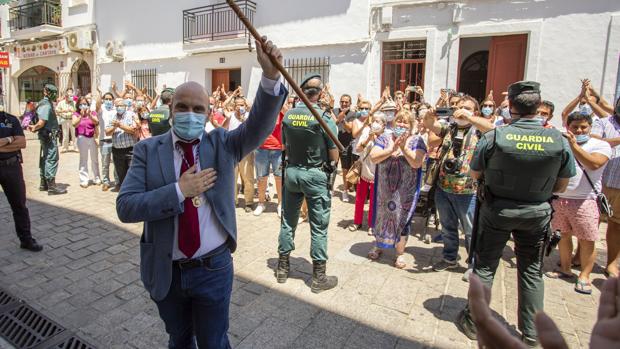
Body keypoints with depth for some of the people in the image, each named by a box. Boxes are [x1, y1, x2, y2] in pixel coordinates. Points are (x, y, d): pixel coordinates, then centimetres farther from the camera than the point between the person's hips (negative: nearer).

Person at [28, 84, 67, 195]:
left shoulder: (45, 103, 14)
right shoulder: (46, 105, -17)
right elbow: (41, 122, -23)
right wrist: (34, 128, -7)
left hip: (47, 136, 10)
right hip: (49, 136, -10)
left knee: (45, 159, 15)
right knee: (52, 160, -9)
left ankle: (44, 184, 24)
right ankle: (51, 186, -7)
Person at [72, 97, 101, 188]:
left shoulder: (93, 113, 8)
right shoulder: (76, 115, 5)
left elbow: (97, 122, -9)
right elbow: (74, 124, -12)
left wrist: (89, 115, -24)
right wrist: (81, 115, -22)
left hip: (92, 138, 2)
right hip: (82, 138, -2)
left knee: (95, 159, 10)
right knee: (83, 159, -2)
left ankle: (97, 178, 20)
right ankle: (84, 180, 1)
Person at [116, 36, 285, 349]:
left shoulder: (222, 144, -5)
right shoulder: (148, 150, -5)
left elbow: (259, 126, -22)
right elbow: (125, 207, -13)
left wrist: (270, 75, -37)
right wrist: (179, 190, -24)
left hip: (213, 269, -1)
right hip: (165, 272, 1)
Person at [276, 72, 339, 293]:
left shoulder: (288, 115, 0)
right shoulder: (325, 119, -12)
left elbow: (285, 146, 9)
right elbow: (334, 157, -9)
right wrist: (329, 167, 10)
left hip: (291, 171, 5)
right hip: (316, 175, -4)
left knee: (288, 221, 15)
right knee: (319, 226, 5)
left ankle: (283, 268, 28)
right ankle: (319, 277, 14)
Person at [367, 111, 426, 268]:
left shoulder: (417, 140, -4)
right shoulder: (384, 138, 1)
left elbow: (417, 163, -16)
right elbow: (373, 157, -12)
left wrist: (404, 147, -24)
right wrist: (392, 149, -22)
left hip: (405, 190, -2)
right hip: (384, 188, 2)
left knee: (401, 219, 7)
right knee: (381, 216, 15)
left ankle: (400, 253, 25)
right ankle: (378, 245, 37)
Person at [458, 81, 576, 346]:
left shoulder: (493, 137, -18)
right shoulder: (559, 140, -11)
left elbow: (474, 174, -4)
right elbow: (561, 187, 0)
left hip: (497, 210, -2)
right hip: (537, 213, 2)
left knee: (484, 267, 11)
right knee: (532, 272, 17)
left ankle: (473, 322, 24)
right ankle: (530, 333, 29)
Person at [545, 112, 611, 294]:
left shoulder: (601, 145, -1)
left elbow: (594, 164, -20)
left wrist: (574, 145, -20)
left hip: (584, 201, -3)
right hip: (559, 199, 4)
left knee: (587, 241, 0)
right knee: (563, 235, 13)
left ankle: (584, 276, 14)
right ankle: (565, 269, 27)